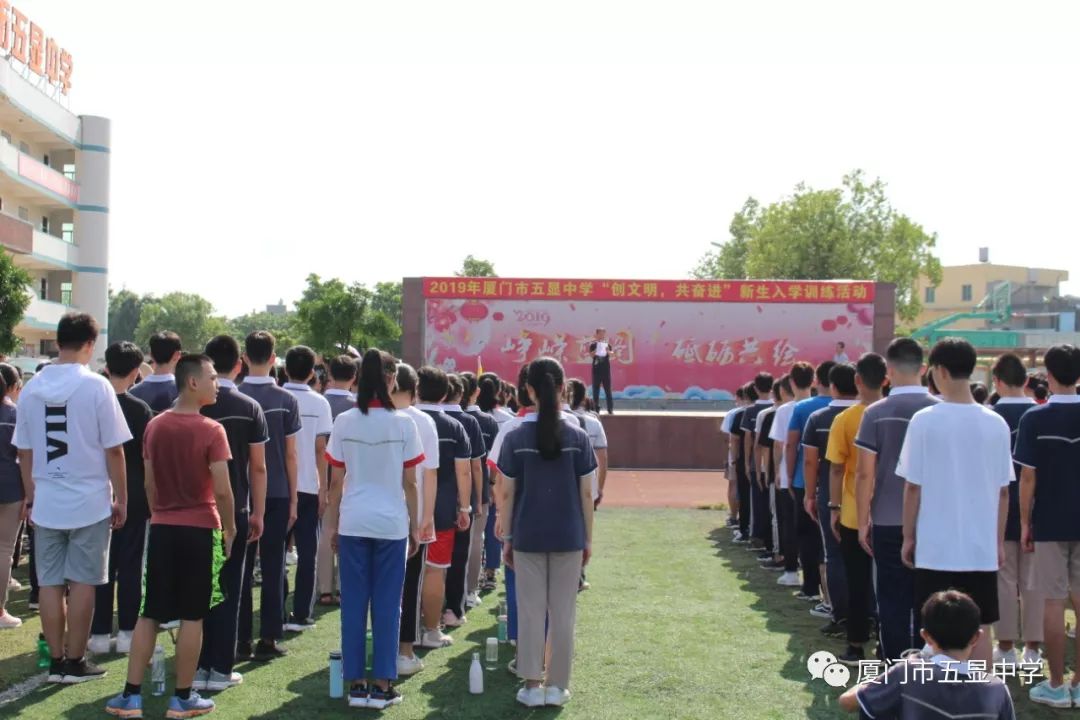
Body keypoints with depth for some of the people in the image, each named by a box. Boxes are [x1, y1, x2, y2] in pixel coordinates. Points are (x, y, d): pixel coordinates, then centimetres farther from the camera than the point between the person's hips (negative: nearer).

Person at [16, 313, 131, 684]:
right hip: (90, 503, -4)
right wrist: (121, 499, 0)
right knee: (82, 583, 4)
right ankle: (75, 662, 10)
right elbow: (113, 450, -9)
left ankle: (56, 662, 15)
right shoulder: (96, 386, -10)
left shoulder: (31, 388, 3)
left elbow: (24, 452, 9)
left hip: (46, 504, 4)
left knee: (50, 583, 9)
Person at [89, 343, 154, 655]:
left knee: (101, 564, 8)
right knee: (130, 565, 4)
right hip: (133, 497, -2)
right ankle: (126, 632, 6)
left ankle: (100, 633, 9)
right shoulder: (140, 409, -9)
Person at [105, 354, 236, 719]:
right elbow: (221, 490, -15)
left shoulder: (154, 426, 4)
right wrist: (230, 529, -2)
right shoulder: (211, 430, -13)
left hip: (162, 528, 5)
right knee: (192, 616, 4)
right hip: (199, 529, -5)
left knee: (150, 614, 11)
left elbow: (149, 484, 9)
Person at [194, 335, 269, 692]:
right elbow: (258, 467, -3)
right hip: (235, 510, -1)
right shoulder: (249, 408, -4)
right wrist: (257, 513, 4)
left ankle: (198, 665, 11)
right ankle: (221, 669, 8)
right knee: (229, 589, 6)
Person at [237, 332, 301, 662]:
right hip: (277, 494, 0)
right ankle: (268, 639, 6)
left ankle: (241, 640, 8)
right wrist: (293, 499, 5)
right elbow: (291, 455, -2)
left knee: (240, 567, 7)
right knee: (273, 568, 5)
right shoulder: (286, 400, -4)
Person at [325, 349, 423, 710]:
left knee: (353, 604, 7)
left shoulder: (344, 422, 0)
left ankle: (356, 684, 11)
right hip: (392, 523, -2)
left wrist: (335, 523, 12)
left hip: (353, 521, 2)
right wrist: (415, 527, 8)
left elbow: (337, 481, 3)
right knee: (387, 605, 5)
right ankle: (382, 685, 8)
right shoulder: (403, 424, -4)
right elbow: (409, 483, -1)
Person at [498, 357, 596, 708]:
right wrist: (588, 538, 7)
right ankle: (557, 686, 14)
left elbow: (509, 493, -2)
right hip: (568, 536, 0)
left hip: (528, 536, 0)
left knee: (530, 612, 7)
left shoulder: (516, 437, -4)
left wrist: (506, 537, 7)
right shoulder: (578, 436, -4)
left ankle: (532, 686, 10)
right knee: (563, 614, 8)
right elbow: (586, 493, -2)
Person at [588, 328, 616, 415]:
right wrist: (596, 350, -25)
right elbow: (591, 355, -10)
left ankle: (610, 409, 0)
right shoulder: (593, 345, 2)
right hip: (596, 369, -1)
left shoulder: (608, 345, 5)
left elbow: (612, 354, -7)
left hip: (606, 369, 1)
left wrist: (608, 351, -28)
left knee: (608, 389, 0)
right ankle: (596, 409, 5)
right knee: (596, 389, 1)